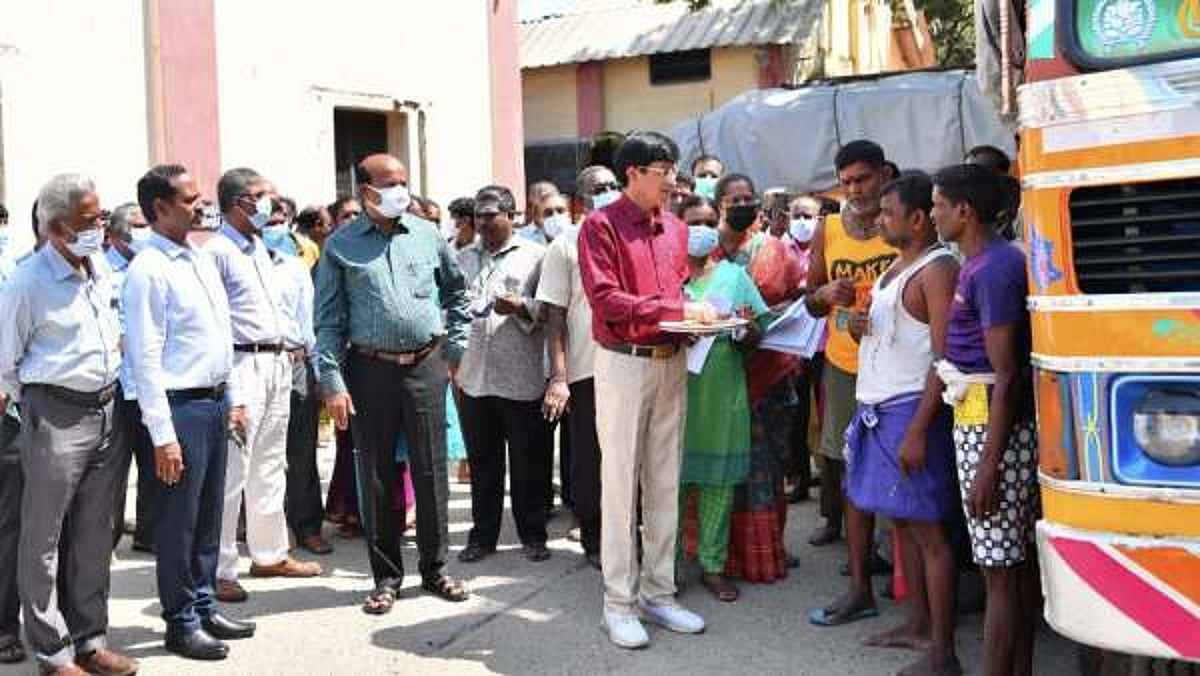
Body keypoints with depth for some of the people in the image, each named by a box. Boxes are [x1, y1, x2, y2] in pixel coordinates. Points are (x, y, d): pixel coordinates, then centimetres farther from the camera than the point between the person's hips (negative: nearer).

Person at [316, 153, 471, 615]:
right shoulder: (340, 245, 1)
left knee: (431, 472, 6)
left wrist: (455, 346, 12)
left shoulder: (427, 235, 6)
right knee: (377, 477, 5)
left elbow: (456, 290, 19)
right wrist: (332, 382, -8)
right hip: (370, 370, -1)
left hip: (426, 366, 1)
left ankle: (434, 569, 20)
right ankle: (386, 576, 17)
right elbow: (329, 320, -1)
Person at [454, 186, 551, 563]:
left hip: (522, 379, -3)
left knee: (529, 462, 4)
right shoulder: (463, 258, 16)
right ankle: (482, 535, 20)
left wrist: (521, 307, -20)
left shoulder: (535, 255, 4)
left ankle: (533, 536, 16)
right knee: (482, 464, 10)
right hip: (475, 376, 4)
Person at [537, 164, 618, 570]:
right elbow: (555, 315, -4)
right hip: (585, 369, -3)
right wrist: (558, 378, -11)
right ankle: (594, 541, 17)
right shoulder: (566, 246, -1)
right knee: (590, 459, 5)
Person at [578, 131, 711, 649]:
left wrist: (698, 315, -1)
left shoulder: (675, 228, 12)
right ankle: (619, 602, 9)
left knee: (665, 484, 10)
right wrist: (677, 309, -20)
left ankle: (658, 592, 20)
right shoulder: (601, 226, -7)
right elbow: (605, 298, -17)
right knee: (621, 484, 0)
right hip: (623, 365, -6)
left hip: (671, 363, 6)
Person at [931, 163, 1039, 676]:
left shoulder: (992, 269, -16)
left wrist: (988, 465, -20)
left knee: (1001, 573, -4)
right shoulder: (982, 263, 13)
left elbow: (1008, 374, -19)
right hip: (989, 423, 10)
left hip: (992, 427, -10)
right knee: (1021, 562, 16)